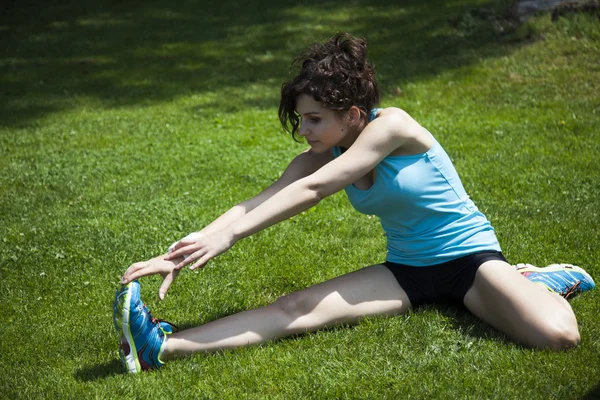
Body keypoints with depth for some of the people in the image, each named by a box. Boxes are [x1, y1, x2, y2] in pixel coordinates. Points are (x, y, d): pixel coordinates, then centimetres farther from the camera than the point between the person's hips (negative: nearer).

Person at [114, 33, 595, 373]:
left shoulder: (392, 125, -23)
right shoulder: (320, 159, -3)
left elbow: (310, 192, -28)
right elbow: (258, 203, -13)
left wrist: (228, 235, -30)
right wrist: (187, 249, -26)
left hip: (468, 255, -5)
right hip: (406, 270, 5)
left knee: (557, 335, -31)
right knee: (298, 307, -17)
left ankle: (542, 281, 4)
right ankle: (163, 346, -29)